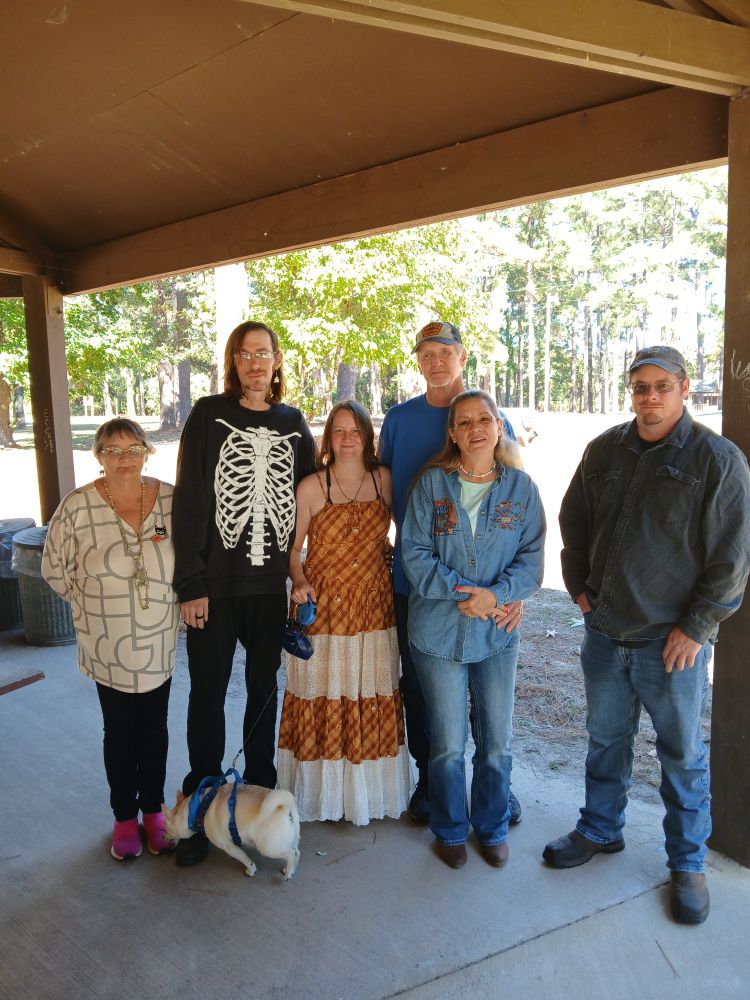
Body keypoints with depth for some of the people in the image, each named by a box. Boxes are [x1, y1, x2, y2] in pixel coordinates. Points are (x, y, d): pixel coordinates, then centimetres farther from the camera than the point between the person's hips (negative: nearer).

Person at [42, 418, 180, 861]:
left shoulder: (172, 499, -7)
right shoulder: (77, 507, -12)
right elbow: (55, 569, -1)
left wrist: (168, 602, 4)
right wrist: (95, 604, 0)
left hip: (160, 643, 2)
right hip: (108, 646, -1)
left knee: (155, 728, 14)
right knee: (120, 730, 12)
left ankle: (153, 809, 33)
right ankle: (125, 816, 31)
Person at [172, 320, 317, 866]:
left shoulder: (293, 423, 7)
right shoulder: (209, 416, -2)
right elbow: (189, 501, -6)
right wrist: (190, 584, -11)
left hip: (272, 583, 3)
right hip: (216, 583, -2)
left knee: (264, 689, 13)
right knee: (208, 693, 6)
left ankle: (260, 792, 30)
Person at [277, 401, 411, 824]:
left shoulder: (384, 479, 2)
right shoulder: (311, 487, -6)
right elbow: (293, 547, -1)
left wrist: (389, 551, 1)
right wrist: (299, 582, -15)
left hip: (374, 607, 3)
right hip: (323, 607, -3)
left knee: (373, 701, 11)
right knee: (323, 698, 5)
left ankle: (370, 790, 29)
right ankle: (324, 789, 24)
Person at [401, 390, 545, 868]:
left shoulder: (521, 487, -1)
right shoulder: (431, 484, -5)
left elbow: (532, 558, -3)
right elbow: (414, 551, -7)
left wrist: (496, 594, -19)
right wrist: (461, 592, -18)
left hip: (498, 632, 1)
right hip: (439, 632, -1)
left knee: (497, 742, 13)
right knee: (448, 744, 10)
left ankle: (493, 828, 36)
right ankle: (451, 830, 33)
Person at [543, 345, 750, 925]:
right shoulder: (604, 451, 3)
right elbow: (573, 522, 15)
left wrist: (695, 627, -12)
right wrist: (580, 587, 7)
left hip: (673, 639, -4)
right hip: (605, 632, 4)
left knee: (682, 753, 12)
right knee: (606, 737, 19)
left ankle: (688, 863, 32)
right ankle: (601, 830, 40)